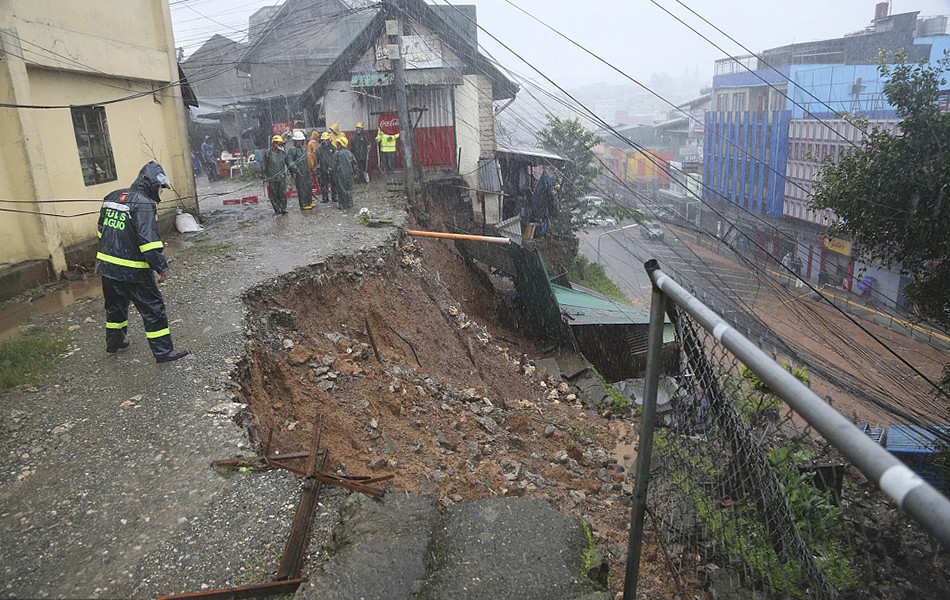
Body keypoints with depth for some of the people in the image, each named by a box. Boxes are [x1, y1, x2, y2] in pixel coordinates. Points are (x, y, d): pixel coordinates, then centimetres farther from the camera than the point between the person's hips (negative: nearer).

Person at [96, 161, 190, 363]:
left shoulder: (112, 197, 11)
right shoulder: (144, 204, -16)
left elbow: (102, 230, 20)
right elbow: (149, 239, -24)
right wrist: (161, 267, -21)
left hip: (106, 265, 9)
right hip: (132, 271, -8)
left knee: (115, 304, 26)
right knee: (153, 308, 1)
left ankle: (114, 341, 43)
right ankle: (163, 351, 6)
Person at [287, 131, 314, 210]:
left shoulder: (303, 148, 17)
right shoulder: (292, 149, -9)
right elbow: (290, 161, -14)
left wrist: (308, 169, 23)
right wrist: (294, 171, -20)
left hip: (306, 172, 8)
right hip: (298, 172, -8)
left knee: (308, 187, 12)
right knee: (302, 189, -8)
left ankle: (309, 202, 22)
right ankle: (303, 205, -4)